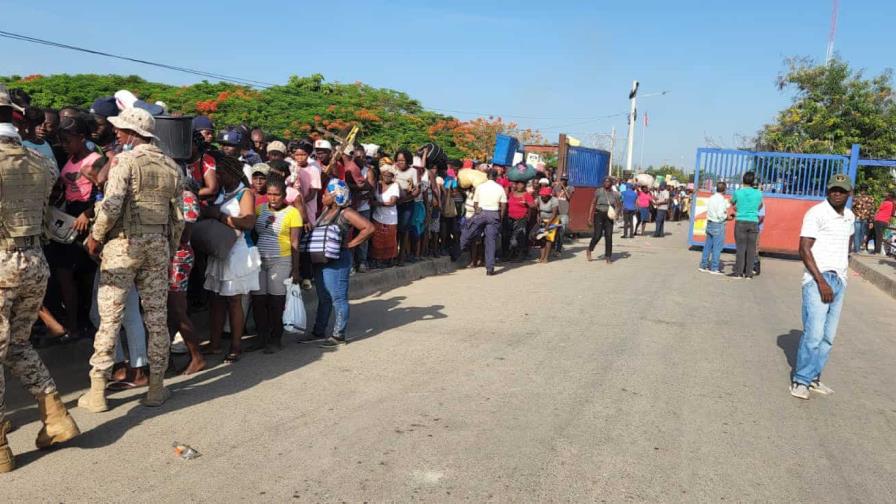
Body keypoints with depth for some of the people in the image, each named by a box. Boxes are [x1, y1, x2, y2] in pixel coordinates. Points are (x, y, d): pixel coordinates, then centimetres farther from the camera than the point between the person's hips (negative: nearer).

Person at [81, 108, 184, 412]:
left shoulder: (125, 160, -8)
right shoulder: (171, 166, 8)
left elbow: (111, 205, -18)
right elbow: (178, 216, 8)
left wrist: (95, 237, -4)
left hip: (123, 243, -4)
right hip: (158, 245, 5)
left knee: (109, 317, 2)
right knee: (156, 317, 7)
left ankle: (97, 390, 8)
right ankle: (156, 386, 13)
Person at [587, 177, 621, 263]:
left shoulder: (615, 194, 5)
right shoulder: (598, 191, -1)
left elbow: (617, 206, 11)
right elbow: (593, 204, 0)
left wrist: (616, 212, -11)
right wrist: (590, 216, -4)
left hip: (609, 216, 2)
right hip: (599, 214, -2)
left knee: (609, 236, -1)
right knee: (597, 235, -9)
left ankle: (608, 256, 8)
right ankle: (589, 250, 16)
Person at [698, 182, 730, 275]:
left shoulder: (711, 198, 9)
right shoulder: (721, 200, -16)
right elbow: (721, 215, -21)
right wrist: (728, 217, -2)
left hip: (709, 223, 8)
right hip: (718, 225, -8)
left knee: (707, 246, 13)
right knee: (717, 247, -2)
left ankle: (703, 265, 18)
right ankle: (714, 268, 1)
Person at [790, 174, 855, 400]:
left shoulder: (850, 217, 13)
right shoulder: (817, 213, -9)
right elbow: (804, 249, -14)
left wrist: (841, 274, 13)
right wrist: (821, 281, -18)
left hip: (839, 281, 7)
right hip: (818, 280, -7)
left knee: (828, 336, 8)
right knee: (814, 333, -11)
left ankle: (813, 378, 18)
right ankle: (800, 381, 1)